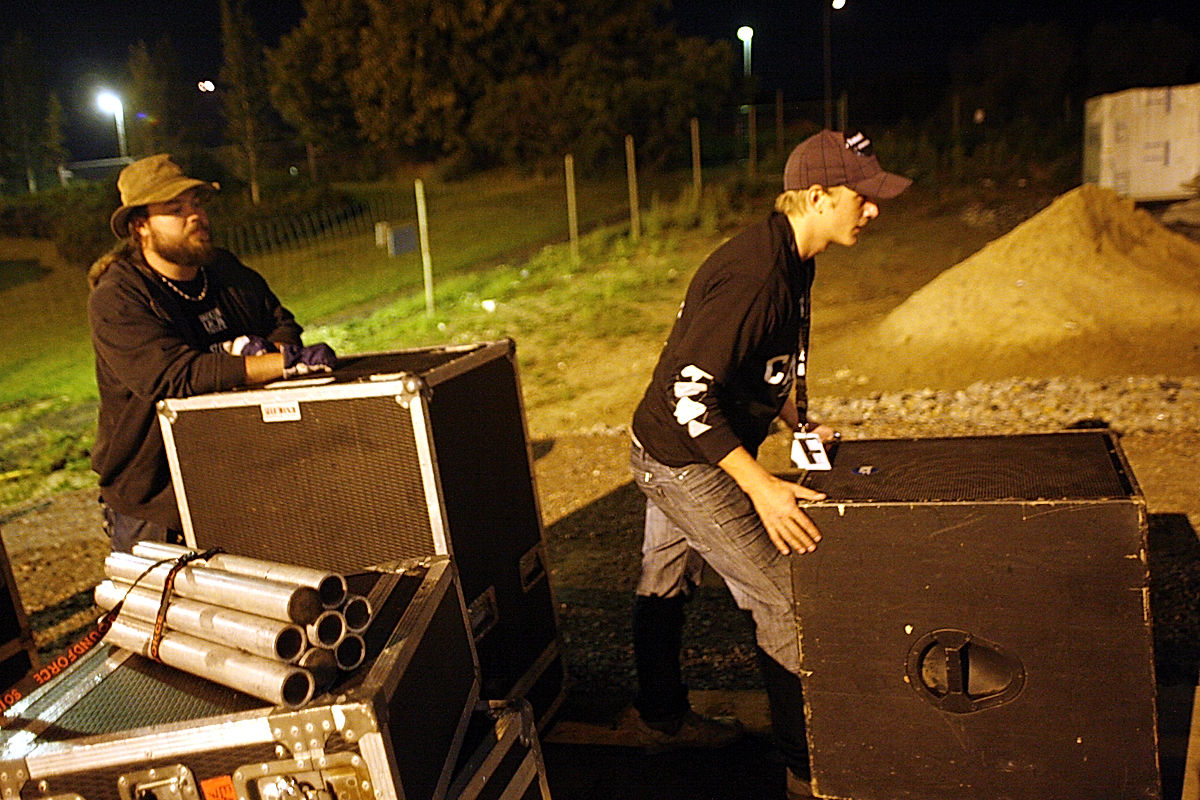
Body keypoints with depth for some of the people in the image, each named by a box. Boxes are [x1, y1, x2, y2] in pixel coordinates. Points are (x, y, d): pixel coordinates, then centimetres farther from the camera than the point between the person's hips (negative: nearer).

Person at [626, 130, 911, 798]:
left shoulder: (789, 260, 4)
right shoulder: (755, 275, -28)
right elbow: (689, 390, -31)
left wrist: (799, 422, 7)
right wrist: (761, 487, -34)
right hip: (688, 466, -10)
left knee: (666, 586, 24)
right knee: (787, 601, -3)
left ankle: (663, 718, 44)